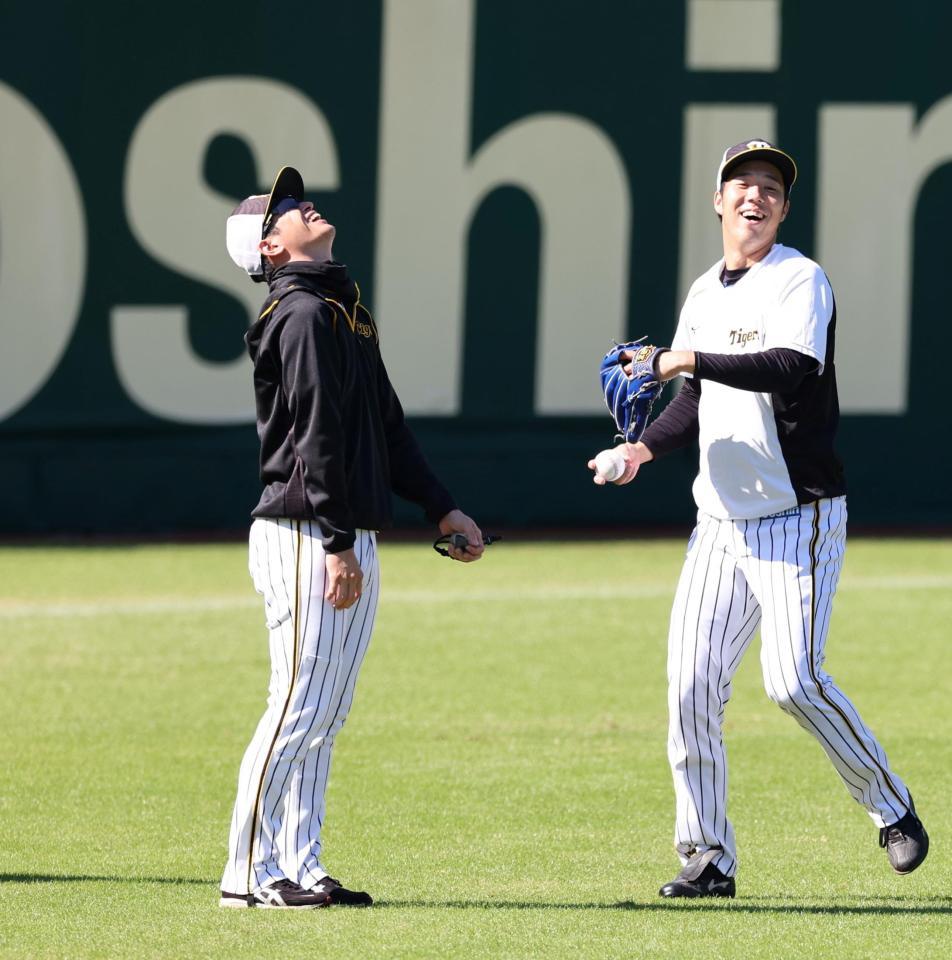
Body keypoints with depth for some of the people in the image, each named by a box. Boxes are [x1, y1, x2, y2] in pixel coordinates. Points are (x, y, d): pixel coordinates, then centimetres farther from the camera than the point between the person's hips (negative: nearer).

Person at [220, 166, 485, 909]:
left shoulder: (346, 310, 19)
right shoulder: (303, 314, -11)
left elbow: (387, 428, 23)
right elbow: (315, 438, -17)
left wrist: (444, 510, 18)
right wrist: (338, 547, -21)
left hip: (351, 541, 10)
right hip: (307, 537, -10)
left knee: (325, 717, 10)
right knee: (298, 708, -10)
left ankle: (300, 869, 13)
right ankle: (250, 874, -7)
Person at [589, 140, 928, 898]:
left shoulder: (800, 280, -9)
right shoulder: (704, 293, 14)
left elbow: (791, 370, -26)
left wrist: (695, 360, -24)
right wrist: (647, 447, 3)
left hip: (799, 516, -7)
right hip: (721, 519, 7)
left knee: (794, 679, -16)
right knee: (691, 686, -1)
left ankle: (890, 808, 4)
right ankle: (708, 857, 6)